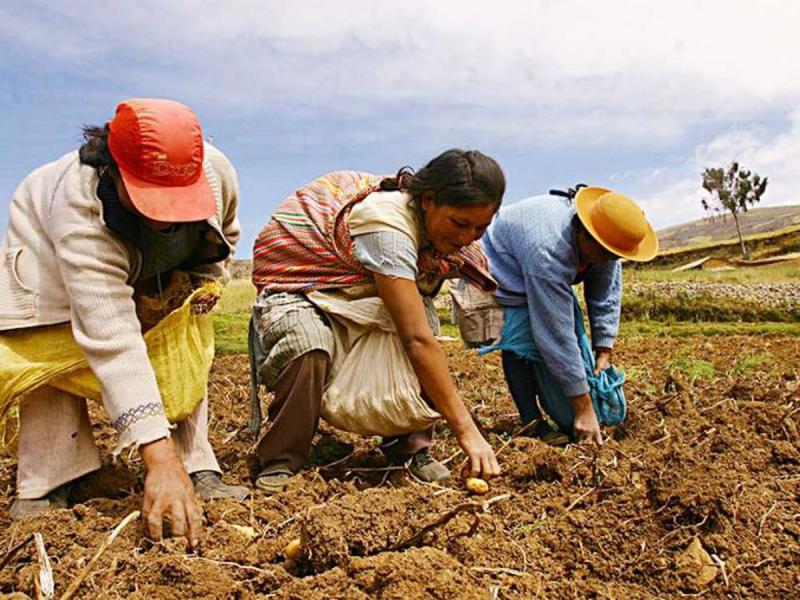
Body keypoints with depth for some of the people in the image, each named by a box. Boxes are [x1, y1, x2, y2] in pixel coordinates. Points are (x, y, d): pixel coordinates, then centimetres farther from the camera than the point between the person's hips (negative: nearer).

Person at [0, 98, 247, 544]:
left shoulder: (217, 173, -33)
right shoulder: (80, 209, -47)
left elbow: (224, 233, -4)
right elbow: (113, 342, -55)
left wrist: (202, 283, -19)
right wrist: (160, 459, -60)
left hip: (156, 272, 4)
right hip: (49, 249, -3)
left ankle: (200, 473, -4)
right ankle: (45, 489, -6)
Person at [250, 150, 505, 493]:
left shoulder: (431, 222, -9)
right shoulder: (388, 225, -35)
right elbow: (417, 340, -38)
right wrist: (466, 430, -36)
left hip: (354, 291, 7)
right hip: (295, 284, -7)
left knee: (419, 315, -20)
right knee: (309, 349, -37)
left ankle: (410, 445, -6)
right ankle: (280, 462, -15)